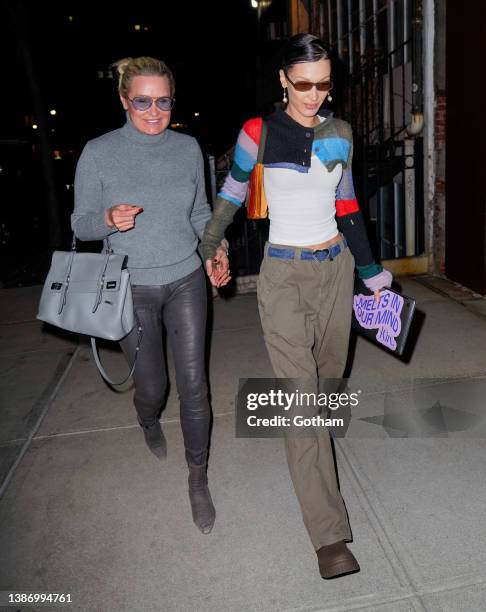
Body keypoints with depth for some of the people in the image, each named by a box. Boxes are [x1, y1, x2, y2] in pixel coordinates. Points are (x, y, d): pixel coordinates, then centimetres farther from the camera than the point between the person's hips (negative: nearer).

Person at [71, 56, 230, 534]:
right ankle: (148, 422, 50)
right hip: (132, 289, -1)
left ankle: (198, 479, 20)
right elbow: (81, 224, -3)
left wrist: (217, 250, -3)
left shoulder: (188, 148, 1)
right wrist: (109, 220, -25)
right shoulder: (98, 153, -8)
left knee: (193, 384, 0)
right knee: (151, 385, 10)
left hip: (186, 282, 2)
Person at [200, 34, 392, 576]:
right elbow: (232, 193, 7)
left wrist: (371, 275, 13)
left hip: (335, 269, 5)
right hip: (284, 275, -5)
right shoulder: (259, 133, -5)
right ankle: (330, 536, -5)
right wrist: (208, 247, 16)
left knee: (328, 375, 15)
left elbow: (346, 209, 12)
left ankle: (310, 449, 47)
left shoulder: (340, 134, 7)